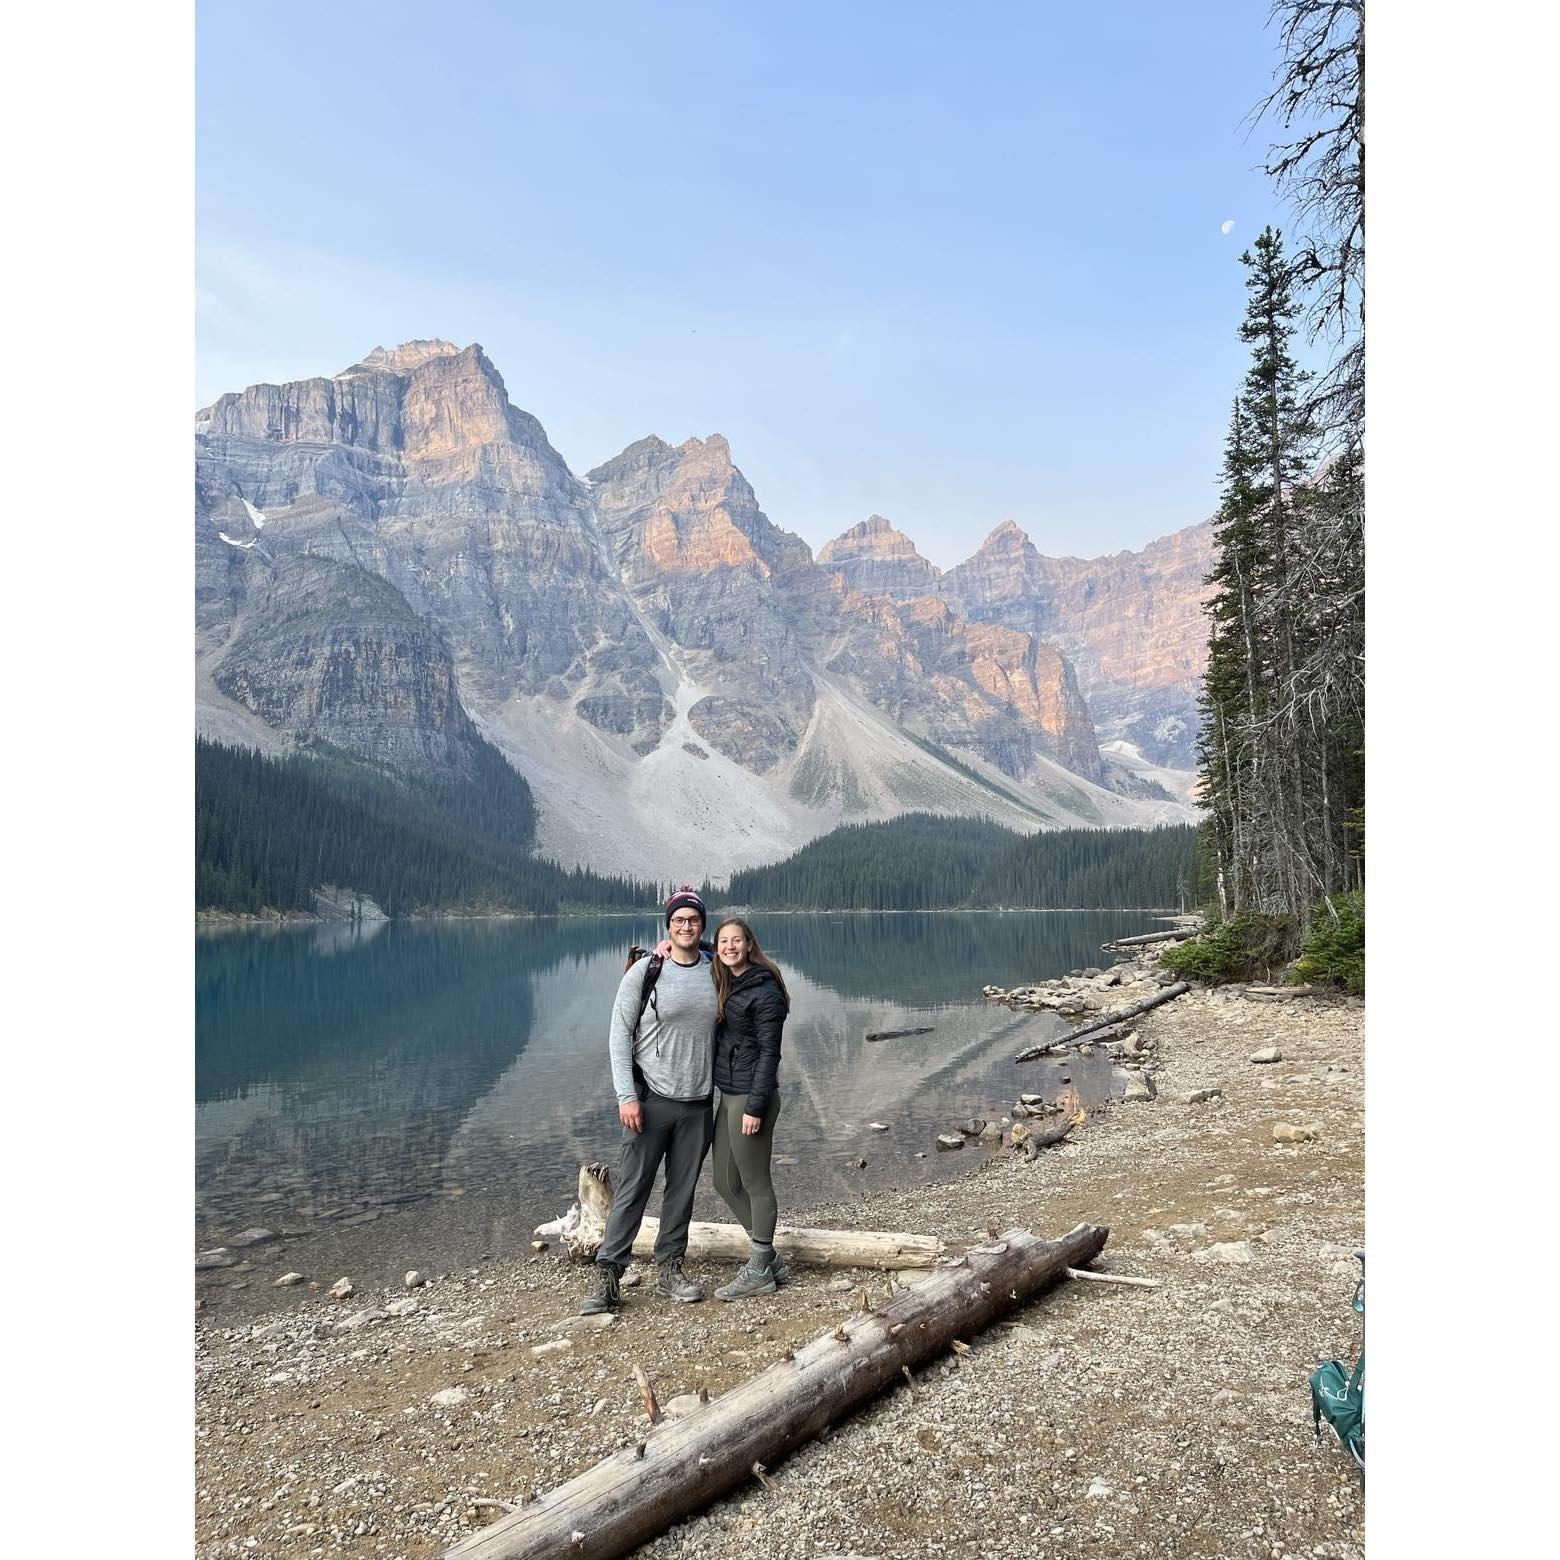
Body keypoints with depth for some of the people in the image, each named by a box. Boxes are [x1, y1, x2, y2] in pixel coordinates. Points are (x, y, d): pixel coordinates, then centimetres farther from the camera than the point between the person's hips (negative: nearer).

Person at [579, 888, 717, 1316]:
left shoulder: (715, 972, 3)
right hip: (652, 1099, -3)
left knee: (683, 1190, 12)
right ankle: (606, 1277, 11)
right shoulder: (646, 970, -7)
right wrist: (626, 1095, -12)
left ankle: (669, 1270, 25)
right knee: (632, 1188, 1)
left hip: (698, 1103, 4)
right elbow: (620, 1034, -6)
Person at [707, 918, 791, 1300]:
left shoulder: (764, 991, -13)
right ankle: (769, 1258, 29)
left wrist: (755, 1107, -18)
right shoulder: (724, 985, 10)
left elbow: (769, 1053, -15)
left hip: (751, 1097, -9)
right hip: (728, 1095, 9)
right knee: (725, 1182, 15)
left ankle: (759, 1271, 18)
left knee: (755, 1183, 3)